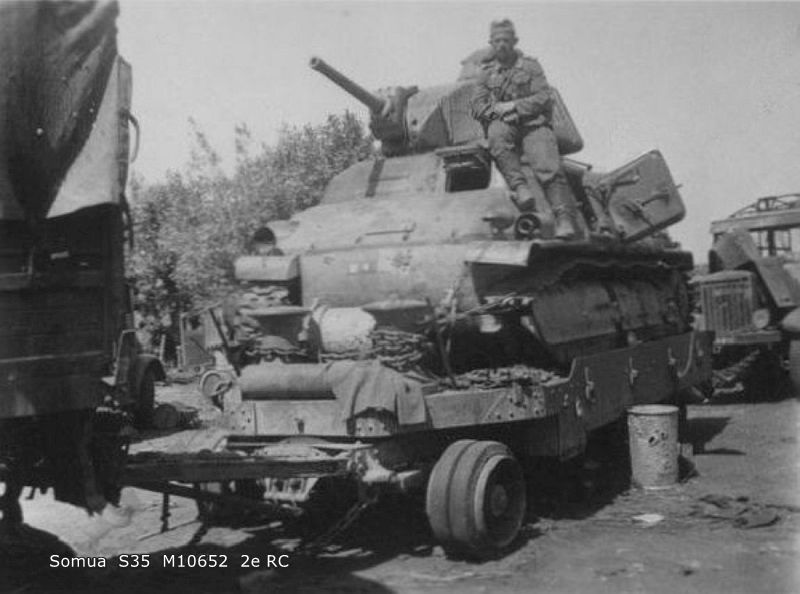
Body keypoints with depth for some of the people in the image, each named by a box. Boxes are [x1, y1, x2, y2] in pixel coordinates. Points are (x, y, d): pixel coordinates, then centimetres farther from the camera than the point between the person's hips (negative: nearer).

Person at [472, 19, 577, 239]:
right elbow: (477, 106, 10)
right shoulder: (486, 71, 20)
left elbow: (544, 98, 3)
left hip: (533, 124, -1)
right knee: (498, 135, -38)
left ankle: (564, 219, -34)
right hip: (502, 124, 1)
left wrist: (513, 106, -9)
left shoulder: (530, 65, 15)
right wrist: (498, 111, -10)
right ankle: (519, 186, -42)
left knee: (548, 167, -26)